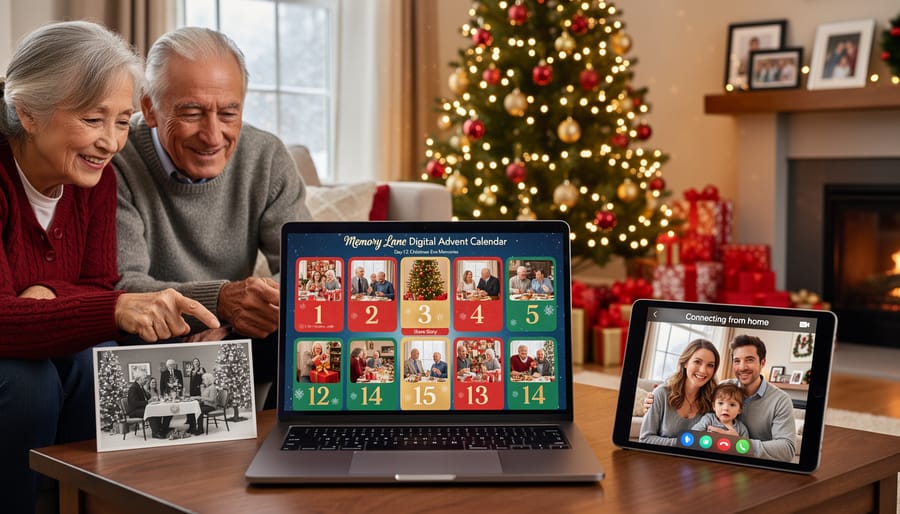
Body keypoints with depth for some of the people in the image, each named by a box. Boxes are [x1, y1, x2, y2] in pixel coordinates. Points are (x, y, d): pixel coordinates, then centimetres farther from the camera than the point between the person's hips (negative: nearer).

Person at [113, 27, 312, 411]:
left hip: (233, 343, 3)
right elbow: (117, 287, -24)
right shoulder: (114, 164, -15)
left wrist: (233, 322, -28)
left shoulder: (267, 159, -4)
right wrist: (218, 300, -43)